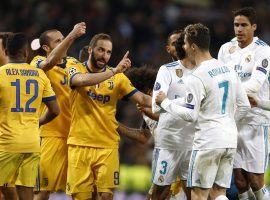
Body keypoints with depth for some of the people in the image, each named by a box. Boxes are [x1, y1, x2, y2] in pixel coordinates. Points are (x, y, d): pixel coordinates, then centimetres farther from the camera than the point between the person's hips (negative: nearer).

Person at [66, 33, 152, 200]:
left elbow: (142, 98, 3)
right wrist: (114, 71, -26)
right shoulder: (76, 70, 2)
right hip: (79, 145, -2)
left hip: (108, 146, 2)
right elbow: (82, 80, -22)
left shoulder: (117, 77, 9)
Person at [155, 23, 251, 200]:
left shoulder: (197, 77, -14)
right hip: (230, 141, 7)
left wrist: (165, 102, -3)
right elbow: (244, 106, 13)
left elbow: (190, 115, -14)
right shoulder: (228, 69, 10)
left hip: (208, 141, -7)